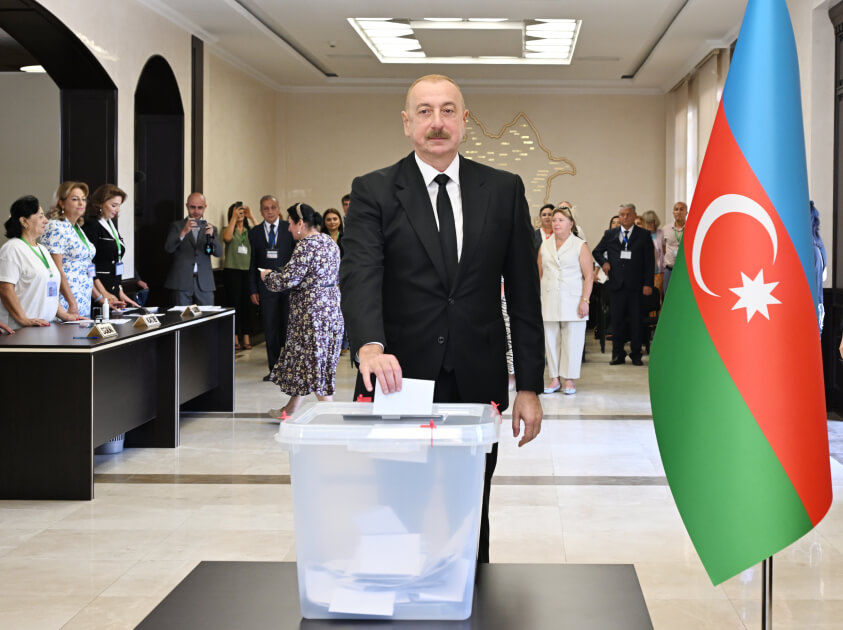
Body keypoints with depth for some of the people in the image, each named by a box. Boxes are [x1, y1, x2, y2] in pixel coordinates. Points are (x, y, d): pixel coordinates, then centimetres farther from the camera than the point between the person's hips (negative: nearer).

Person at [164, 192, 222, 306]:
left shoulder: (210, 228, 13)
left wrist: (211, 236, -21)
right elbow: (168, 248, -6)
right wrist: (184, 232, -22)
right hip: (181, 283, -1)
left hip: (204, 284, 2)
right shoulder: (177, 226, 9)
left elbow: (219, 253, 0)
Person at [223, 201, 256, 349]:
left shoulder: (250, 231, 13)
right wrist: (234, 218, -14)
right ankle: (235, 339, 3)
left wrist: (251, 217, -7)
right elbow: (227, 237, -17)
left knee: (247, 305, 3)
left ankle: (246, 339, 9)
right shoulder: (228, 229, 6)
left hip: (248, 271, 3)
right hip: (232, 271, -2)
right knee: (235, 304, -2)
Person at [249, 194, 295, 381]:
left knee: (289, 327, 0)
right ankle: (274, 369, 11)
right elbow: (253, 262, 8)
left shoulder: (289, 229, 2)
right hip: (266, 287, 2)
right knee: (270, 330, 4)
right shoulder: (255, 232, 8)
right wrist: (253, 289, 3)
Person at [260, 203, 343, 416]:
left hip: (312, 312, -10)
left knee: (313, 361, -2)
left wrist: (268, 276, 0)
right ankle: (289, 410, 30)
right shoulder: (329, 241, 11)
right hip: (331, 307, 10)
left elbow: (287, 280, -20)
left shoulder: (306, 246, -18)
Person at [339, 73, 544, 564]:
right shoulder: (374, 192, 2)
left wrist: (530, 386, 2)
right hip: (401, 382, -1)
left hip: (477, 384, 2)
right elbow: (360, 275, -13)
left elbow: (523, 292, 6)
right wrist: (370, 347, -33)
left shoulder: (504, 191, 7)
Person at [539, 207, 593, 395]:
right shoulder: (545, 246, 13)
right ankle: (554, 379, 10)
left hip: (572, 300, -3)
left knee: (572, 341, -4)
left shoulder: (580, 246, 2)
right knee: (551, 340, 3)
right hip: (548, 301, 4)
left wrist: (585, 300, -11)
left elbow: (589, 276, -3)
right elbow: (539, 274, 15)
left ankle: (569, 380, 4)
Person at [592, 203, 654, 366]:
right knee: (617, 320, 2)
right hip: (616, 284, 2)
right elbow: (596, 252, 22)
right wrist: (603, 262, 0)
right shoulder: (610, 235, 11)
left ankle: (636, 354, 10)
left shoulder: (644, 235, 5)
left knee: (636, 320, 2)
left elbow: (650, 261, 2)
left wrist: (648, 283, -6)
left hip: (636, 285, -2)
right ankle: (618, 354, 10)